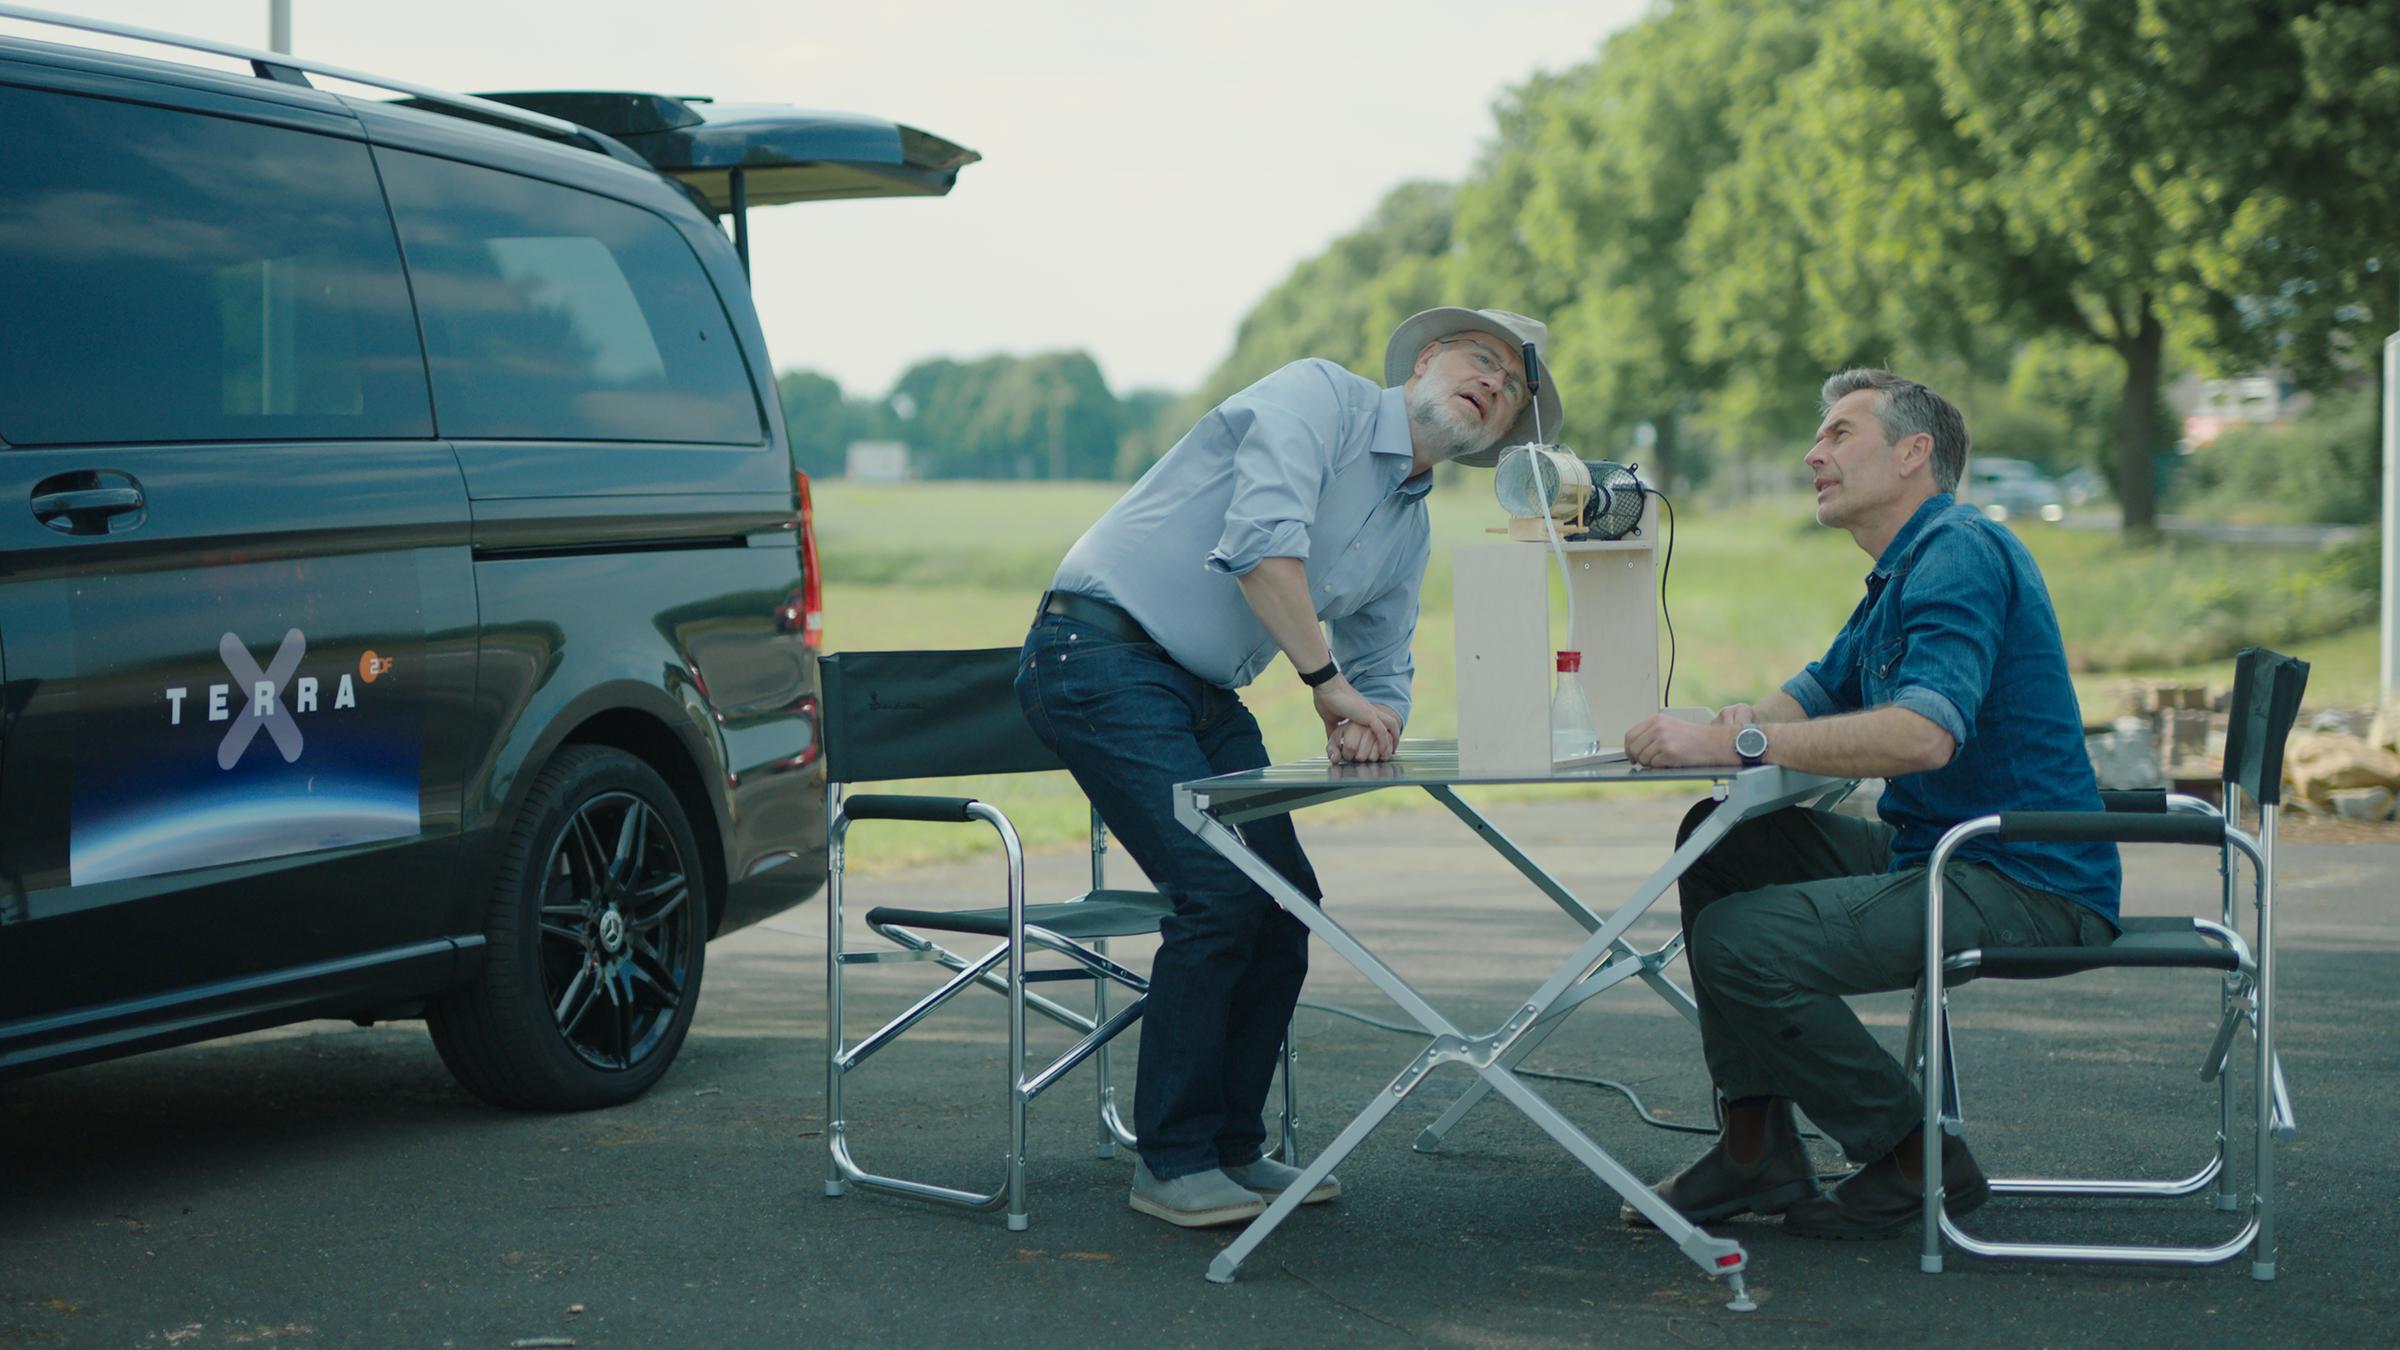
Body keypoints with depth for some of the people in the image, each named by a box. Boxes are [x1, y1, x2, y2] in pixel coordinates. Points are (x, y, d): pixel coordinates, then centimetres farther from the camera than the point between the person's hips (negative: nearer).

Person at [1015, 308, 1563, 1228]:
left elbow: (1384, 675, 18)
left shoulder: (1412, 536, 16)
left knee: (1284, 902, 4)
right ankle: (1171, 1163, -6)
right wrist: (1329, 682, -23)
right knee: (1220, 894, -17)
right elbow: (1261, 537, -25)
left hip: (1205, 693, 9)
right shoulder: (1318, 396, -10)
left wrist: (1368, 726, -7)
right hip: (1101, 652, -9)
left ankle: (1229, 1149, 17)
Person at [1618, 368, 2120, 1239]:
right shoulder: (1901, 575, 20)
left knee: (1739, 942, -21)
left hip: (2025, 885, -11)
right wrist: (1740, 721, 1)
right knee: (1722, 843, 12)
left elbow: (1926, 733, -30)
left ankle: (1920, 1160, -4)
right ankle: (1756, 1151, 10)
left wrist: (1734, 743, -28)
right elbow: (1814, 697, 25)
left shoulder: (1959, 554, -15)